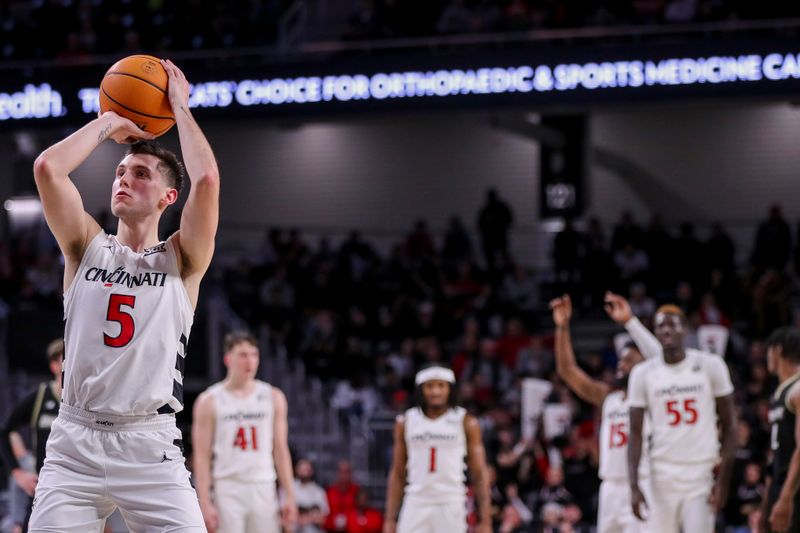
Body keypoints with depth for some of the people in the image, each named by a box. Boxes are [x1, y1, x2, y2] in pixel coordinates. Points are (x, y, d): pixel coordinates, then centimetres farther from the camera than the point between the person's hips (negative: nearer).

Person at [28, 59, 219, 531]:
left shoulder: (182, 259, 7)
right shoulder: (87, 247, 12)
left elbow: (206, 179, -10)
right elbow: (47, 168, -3)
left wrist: (180, 107, 4)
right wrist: (107, 124, 10)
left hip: (151, 445, -2)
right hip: (74, 443, 2)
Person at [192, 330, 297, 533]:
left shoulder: (273, 397, 8)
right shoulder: (209, 402, 0)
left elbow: (280, 450, 10)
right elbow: (202, 457, -3)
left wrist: (289, 496, 3)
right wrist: (205, 503, -10)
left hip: (263, 491, 3)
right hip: (227, 491, -3)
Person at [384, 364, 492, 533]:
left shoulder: (466, 422, 2)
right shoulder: (405, 422, 8)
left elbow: (480, 474, 1)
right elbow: (397, 474, 11)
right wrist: (390, 519, 5)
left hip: (451, 506, -2)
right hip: (416, 505, 2)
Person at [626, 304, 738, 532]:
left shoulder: (710, 366, -1)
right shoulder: (643, 374, 3)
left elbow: (729, 426, 3)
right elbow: (635, 433, 4)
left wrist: (723, 479, -5)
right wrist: (634, 485, -6)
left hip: (701, 476, -2)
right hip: (662, 476, 2)